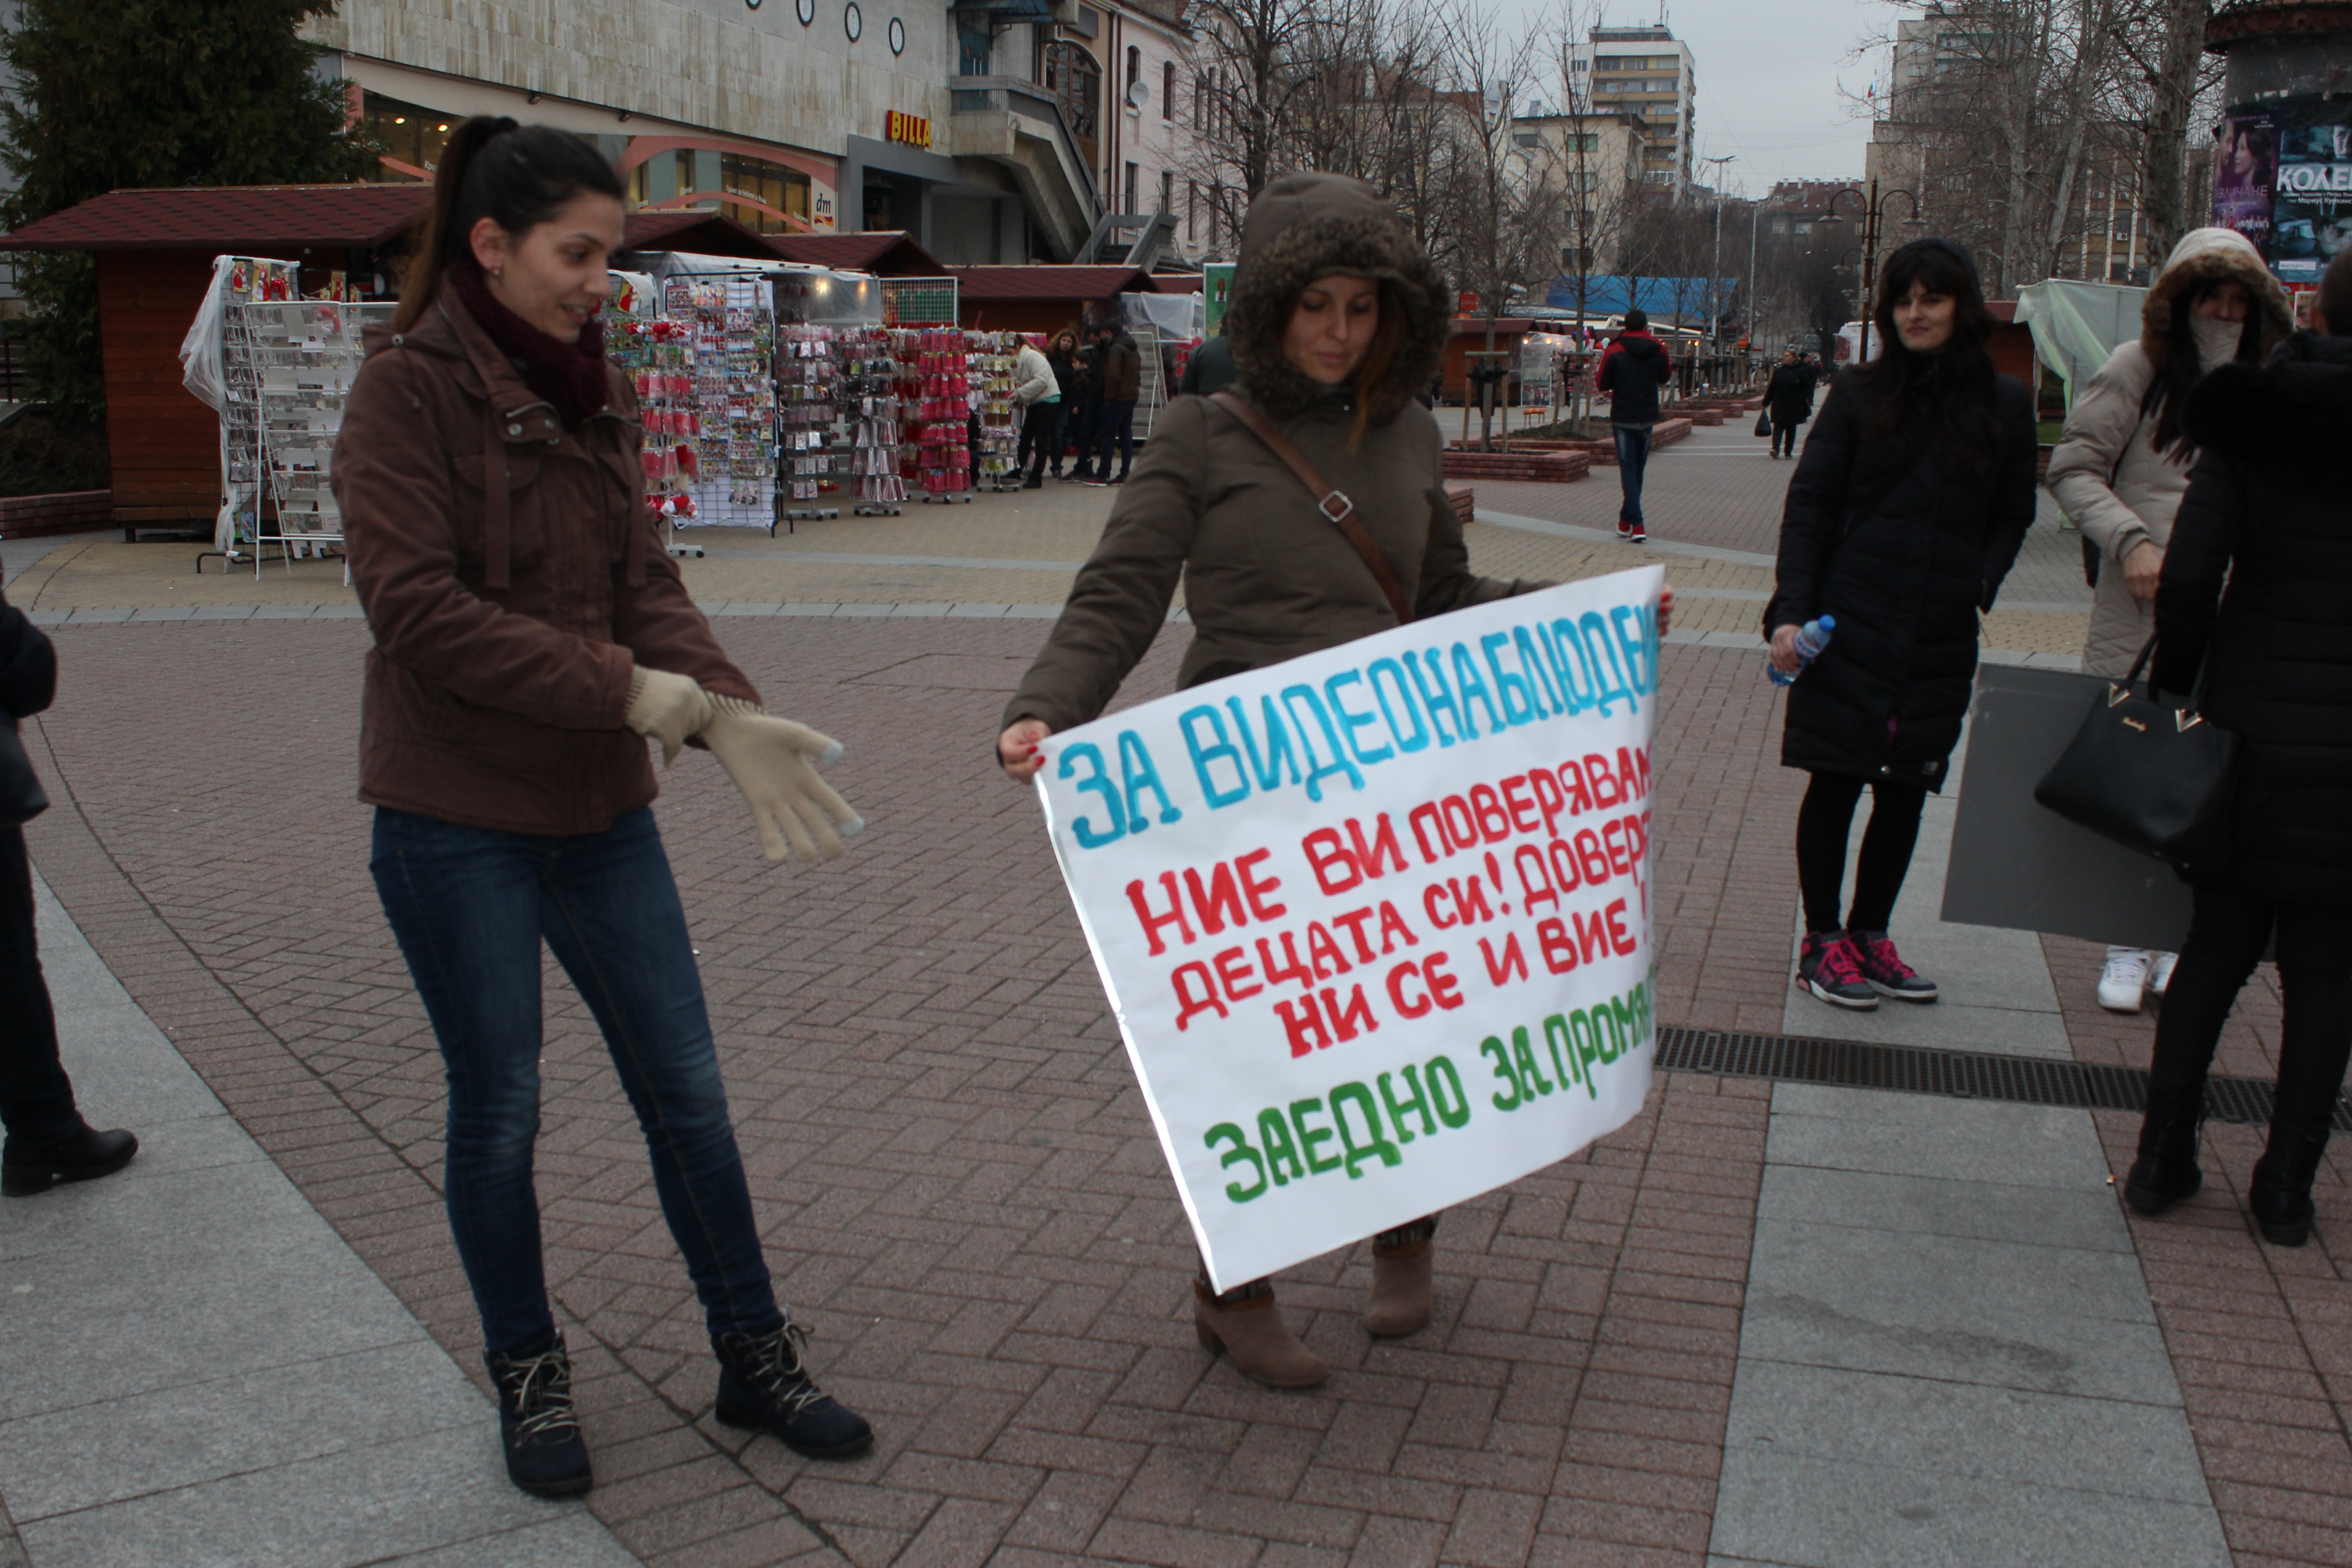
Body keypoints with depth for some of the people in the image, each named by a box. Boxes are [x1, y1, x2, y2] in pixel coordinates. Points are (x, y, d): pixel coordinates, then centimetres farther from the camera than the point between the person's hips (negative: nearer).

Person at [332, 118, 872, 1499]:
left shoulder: (597, 392, 8)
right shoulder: (410, 387, -10)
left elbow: (649, 585, 3)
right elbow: (418, 606, -19)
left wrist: (729, 715, -14)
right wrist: (622, 688, -20)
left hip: (600, 809, 6)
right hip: (456, 820, -5)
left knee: (686, 1085, 9)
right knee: (500, 1106, 7)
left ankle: (756, 1358, 23)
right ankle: (529, 1374, 28)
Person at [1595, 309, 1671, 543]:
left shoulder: (1614, 351, -9)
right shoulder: (1659, 350, 0)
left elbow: (1602, 384, -2)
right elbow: (1665, 378, 16)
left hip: (1622, 418, -3)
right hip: (1647, 418, 3)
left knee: (1628, 469, -4)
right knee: (1638, 469, 15)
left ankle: (1637, 525, -16)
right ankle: (1626, 520, 23)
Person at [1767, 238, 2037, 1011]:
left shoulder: (2004, 404, 6)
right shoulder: (1859, 395, 2)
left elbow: (2011, 518, 11)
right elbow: (1809, 504, -1)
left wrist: (1978, 587, -5)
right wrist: (1791, 610, -10)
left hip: (1940, 637, 2)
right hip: (1851, 624, -2)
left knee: (1907, 789, 9)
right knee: (1836, 783, 1)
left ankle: (1870, 936, 23)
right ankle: (1822, 943, 13)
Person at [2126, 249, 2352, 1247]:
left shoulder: (2253, 425, -3)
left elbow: (2188, 575, -10)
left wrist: (2176, 690, 2)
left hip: (2250, 728, 1)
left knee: (2214, 951, 14)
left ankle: (2161, 1160, 20)